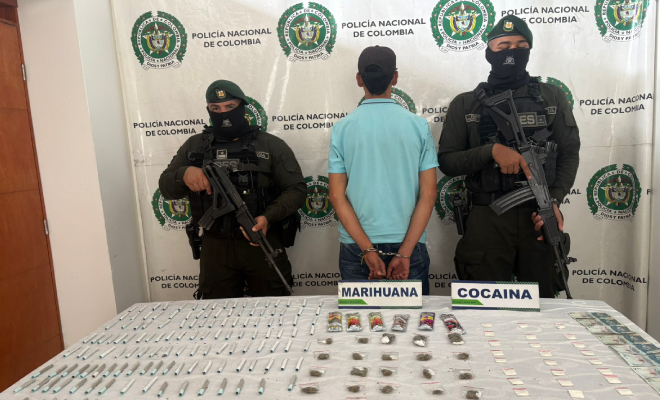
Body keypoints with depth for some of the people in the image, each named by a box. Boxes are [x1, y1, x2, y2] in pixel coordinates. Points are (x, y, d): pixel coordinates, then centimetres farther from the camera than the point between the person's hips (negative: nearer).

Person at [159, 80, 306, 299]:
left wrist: (269, 217, -22)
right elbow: (166, 187, 8)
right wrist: (184, 174, -16)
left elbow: (296, 189, -5)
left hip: (263, 243, -2)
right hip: (215, 247, 2)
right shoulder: (194, 146, 8)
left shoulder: (271, 145, -1)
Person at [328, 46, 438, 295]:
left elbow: (336, 196, -7)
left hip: (356, 247, 1)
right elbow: (428, 194, -7)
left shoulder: (342, 128, -2)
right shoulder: (418, 126, -2)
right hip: (409, 244, 0)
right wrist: (405, 252, -9)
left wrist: (368, 249, -9)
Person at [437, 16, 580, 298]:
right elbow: (447, 161, 0)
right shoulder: (465, 105, 6)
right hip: (487, 220, -1)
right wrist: (492, 150, -16)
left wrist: (554, 202, -8)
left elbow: (569, 153, 8)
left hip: (540, 217, 2)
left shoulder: (552, 97, 10)